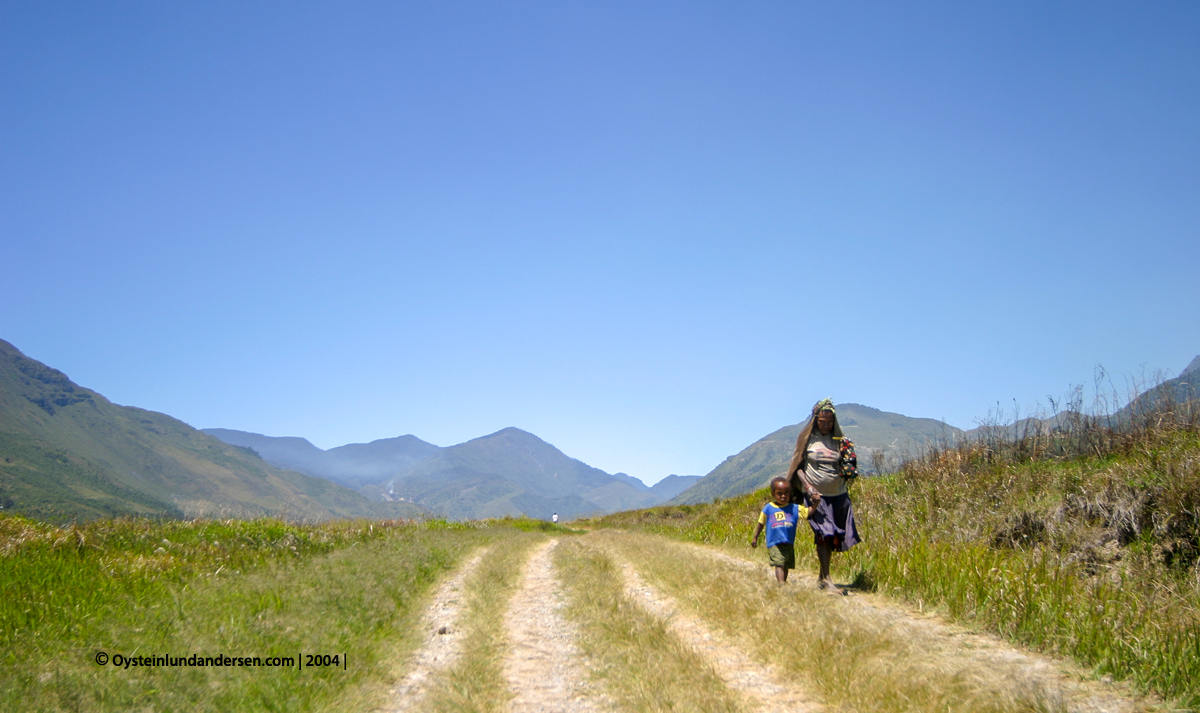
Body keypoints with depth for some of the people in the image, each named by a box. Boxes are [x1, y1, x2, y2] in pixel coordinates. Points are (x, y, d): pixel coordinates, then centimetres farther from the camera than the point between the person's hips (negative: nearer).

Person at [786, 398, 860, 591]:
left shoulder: (839, 439, 7)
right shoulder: (807, 438, -2)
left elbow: (847, 467, 15)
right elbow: (798, 467, -2)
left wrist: (849, 468, -8)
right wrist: (808, 488, -14)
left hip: (838, 495, 4)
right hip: (816, 495, -4)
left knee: (834, 536, 7)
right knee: (822, 533, -12)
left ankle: (821, 577, 21)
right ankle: (826, 579, -5)